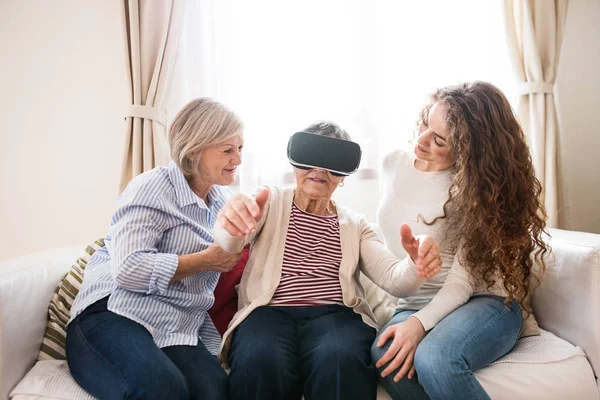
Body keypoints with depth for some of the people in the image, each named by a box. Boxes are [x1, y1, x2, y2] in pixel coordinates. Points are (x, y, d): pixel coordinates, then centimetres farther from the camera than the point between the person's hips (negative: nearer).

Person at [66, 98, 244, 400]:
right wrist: (207, 259, -11)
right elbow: (130, 269, -19)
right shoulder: (153, 188, -7)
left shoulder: (224, 199, 15)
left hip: (178, 330, 5)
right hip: (113, 312, -5)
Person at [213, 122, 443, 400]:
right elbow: (230, 243, -9)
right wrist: (231, 222, -36)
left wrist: (416, 263, -21)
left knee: (340, 360, -33)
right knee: (260, 361, -34)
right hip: (269, 312, 0)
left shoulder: (355, 224, 18)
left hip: (335, 314, 1)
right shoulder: (270, 201, 11)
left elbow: (394, 279, 4)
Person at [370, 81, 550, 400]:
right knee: (384, 355, -31)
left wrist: (420, 322, -29)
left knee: (434, 360, -35)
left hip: (484, 301, -3)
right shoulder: (394, 163, 3)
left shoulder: (476, 185, -10)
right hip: (412, 304, 3)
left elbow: (462, 280, -15)